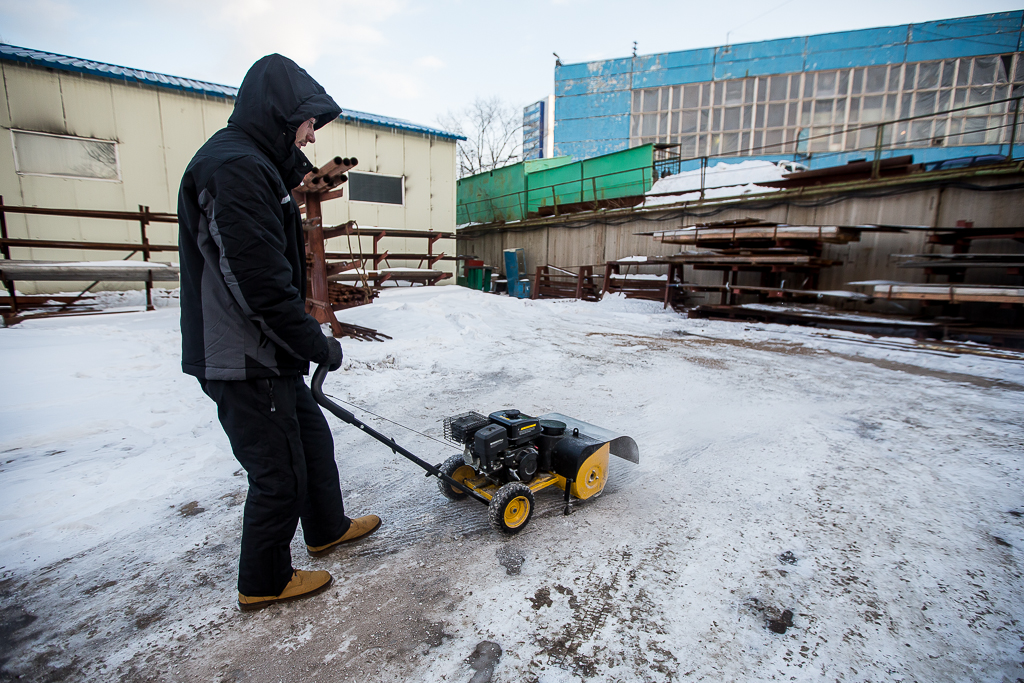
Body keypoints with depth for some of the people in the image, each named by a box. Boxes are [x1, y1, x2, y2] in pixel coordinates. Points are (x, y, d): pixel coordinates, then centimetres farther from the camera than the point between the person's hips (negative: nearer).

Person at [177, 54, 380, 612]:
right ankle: (263, 583, 28)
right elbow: (263, 286, -25)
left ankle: (328, 528, 43)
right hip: (244, 363, -10)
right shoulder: (234, 168, -19)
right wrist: (320, 346, -16)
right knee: (279, 472, 4)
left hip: (269, 356, 10)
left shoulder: (254, 164, 15)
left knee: (312, 438, 21)